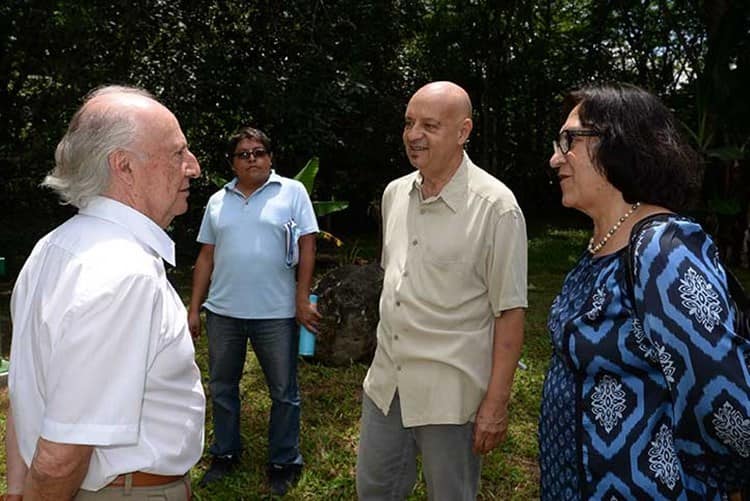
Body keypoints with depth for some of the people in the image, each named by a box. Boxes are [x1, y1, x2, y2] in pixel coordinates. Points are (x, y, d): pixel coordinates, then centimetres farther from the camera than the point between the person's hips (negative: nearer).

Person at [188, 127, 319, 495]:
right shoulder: (217, 201, 10)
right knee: (222, 388, 16)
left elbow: (307, 246, -5)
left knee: (284, 392, 7)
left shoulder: (292, 191, -1)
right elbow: (206, 257, 11)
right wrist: (194, 309, 8)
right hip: (223, 312, 4)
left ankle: (284, 462, 25)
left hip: (276, 313, -3)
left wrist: (302, 300, -11)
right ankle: (225, 454, 35)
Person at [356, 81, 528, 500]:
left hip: (450, 394, -6)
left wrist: (497, 403, -14)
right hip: (385, 382, 6)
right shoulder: (394, 193, 4)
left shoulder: (495, 206, -16)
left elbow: (510, 312, -14)